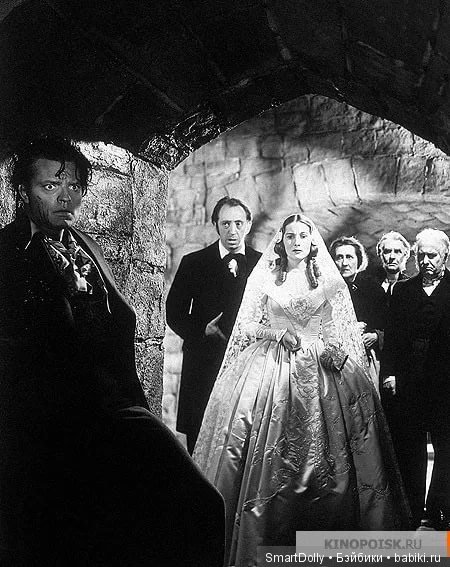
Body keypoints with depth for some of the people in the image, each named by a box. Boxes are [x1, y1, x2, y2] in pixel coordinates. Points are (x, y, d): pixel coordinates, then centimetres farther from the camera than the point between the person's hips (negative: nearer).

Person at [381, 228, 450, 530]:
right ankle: (411, 511, 21)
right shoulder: (403, 290, 11)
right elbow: (392, 335, 8)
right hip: (408, 383, 3)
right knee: (409, 448, 9)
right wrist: (390, 373, -1)